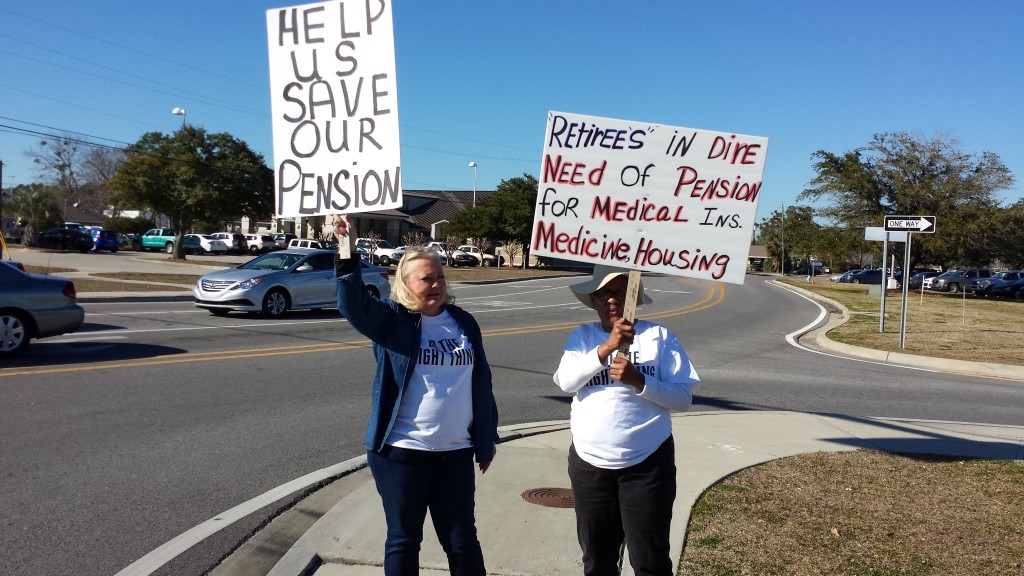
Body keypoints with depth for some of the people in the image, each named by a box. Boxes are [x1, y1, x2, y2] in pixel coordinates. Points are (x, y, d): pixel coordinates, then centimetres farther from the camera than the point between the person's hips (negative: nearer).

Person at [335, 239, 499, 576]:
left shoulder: (464, 323, 7)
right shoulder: (392, 319, -4)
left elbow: (481, 382, 12)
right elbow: (353, 305, -24)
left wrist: (488, 437, 14)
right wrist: (349, 256, -38)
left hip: (455, 453, 3)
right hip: (401, 452, -3)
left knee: (463, 541, 12)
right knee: (403, 539, 10)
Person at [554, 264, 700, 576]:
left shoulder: (658, 335, -3)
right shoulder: (582, 335, 3)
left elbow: (683, 397, -7)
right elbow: (566, 381, -13)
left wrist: (639, 381, -23)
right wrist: (607, 347, -25)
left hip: (647, 464, -2)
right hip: (589, 464, 3)